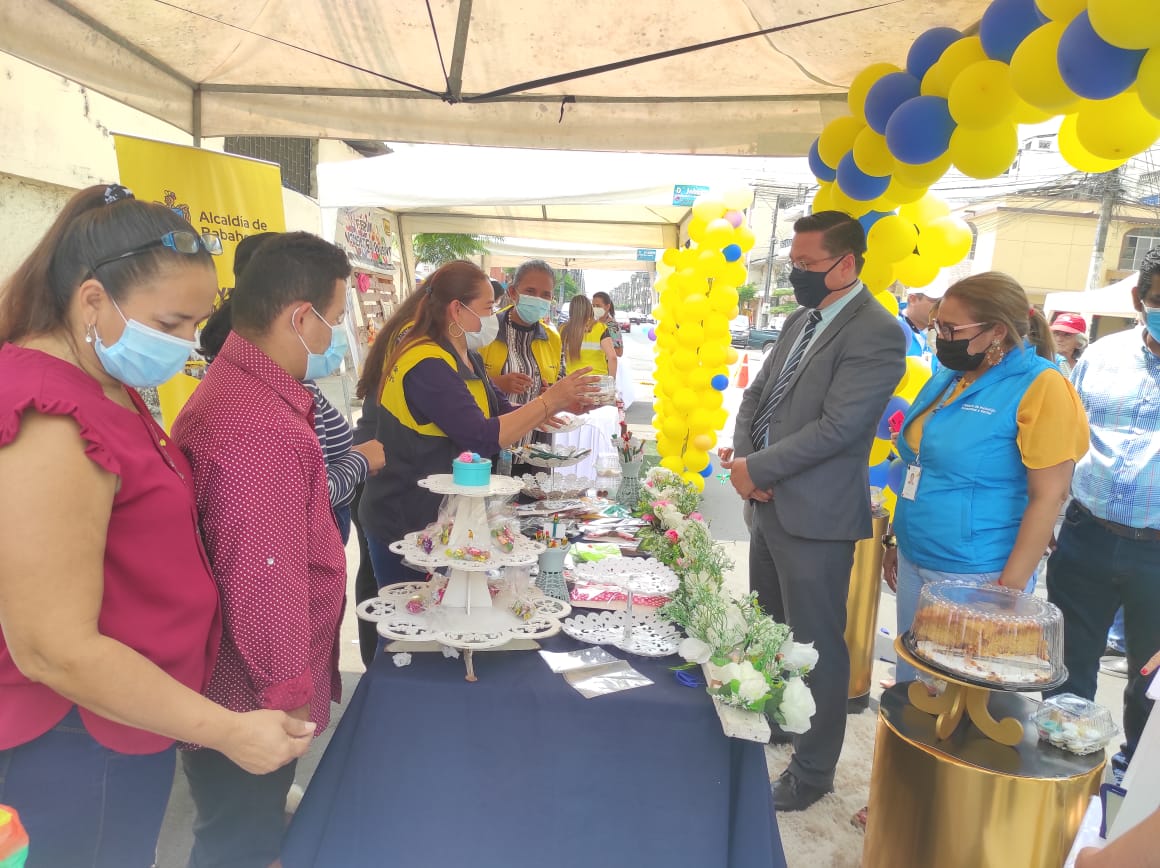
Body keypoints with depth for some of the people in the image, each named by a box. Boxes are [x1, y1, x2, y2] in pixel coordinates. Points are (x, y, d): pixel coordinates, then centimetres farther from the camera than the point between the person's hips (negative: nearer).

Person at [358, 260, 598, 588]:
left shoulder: (466, 358, 9)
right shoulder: (427, 365, -23)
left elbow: (499, 412, 12)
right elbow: (483, 438, -28)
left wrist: (559, 406, -1)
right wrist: (549, 400, -24)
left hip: (442, 519, 9)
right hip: (406, 526, -9)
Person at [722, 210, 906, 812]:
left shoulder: (876, 333, -15)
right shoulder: (800, 321, 13)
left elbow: (837, 426, -22)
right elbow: (758, 394, 14)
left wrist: (758, 469, -17)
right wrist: (741, 455, -3)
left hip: (814, 514, -8)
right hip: (769, 505, 8)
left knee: (815, 646, 7)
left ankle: (812, 771, 26)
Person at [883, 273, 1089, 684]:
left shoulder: (1040, 387, -14)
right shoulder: (947, 377, 7)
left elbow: (1047, 497, -16)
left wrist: (1009, 588, -17)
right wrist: (896, 540, 17)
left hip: (975, 576, -7)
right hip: (913, 563, 7)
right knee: (909, 686, 18)